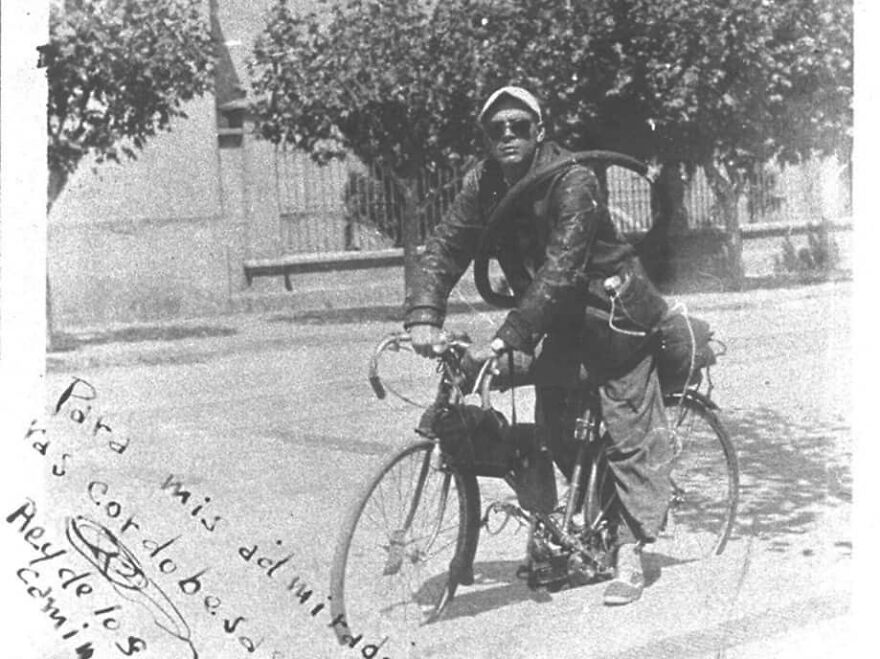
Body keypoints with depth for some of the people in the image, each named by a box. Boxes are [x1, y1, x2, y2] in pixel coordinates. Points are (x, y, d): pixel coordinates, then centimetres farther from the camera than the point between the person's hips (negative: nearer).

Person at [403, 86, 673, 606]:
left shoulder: (573, 182, -25)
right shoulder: (483, 184, -7)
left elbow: (559, 271, -33)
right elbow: (445, 248, -13)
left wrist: (505, 338, -40)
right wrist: (423, 317, -30)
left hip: (610, 313, -5)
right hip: (553, 319, 6)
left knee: (630, 433, -3)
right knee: (556, 430, 5)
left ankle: (630, 554, 4)